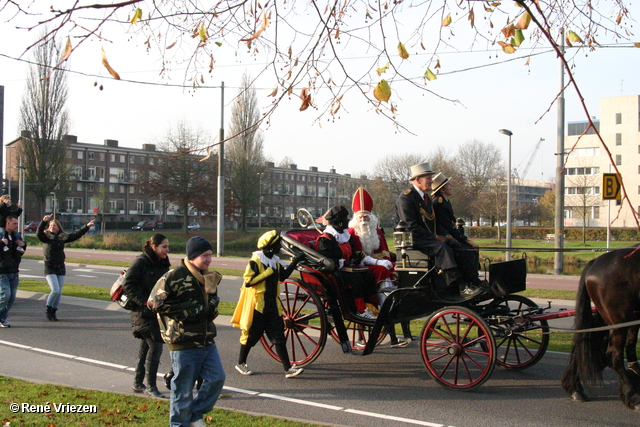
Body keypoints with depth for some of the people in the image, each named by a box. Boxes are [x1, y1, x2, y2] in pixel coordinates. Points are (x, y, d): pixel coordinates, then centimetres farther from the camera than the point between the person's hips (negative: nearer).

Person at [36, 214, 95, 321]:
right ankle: (48, 309, 8)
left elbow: (76, 235, 15)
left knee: (59, 292, 5)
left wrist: (86, 226, 13)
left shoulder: (63, 237, 9)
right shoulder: (45, 236, -2)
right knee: (55, 290, -14)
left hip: (61, 268, 4)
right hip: (49, 268, -4)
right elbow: (39, 232, -22)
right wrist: (44, 221, -38)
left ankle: (54, 312, 20)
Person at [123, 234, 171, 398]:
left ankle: (138, 384, 26)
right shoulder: (141, 262, -13)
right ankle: (151, 386, 0)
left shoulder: (163, 264, 11)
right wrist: (144, 302, -21)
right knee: (155, 346, -10)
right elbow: (128, 285, -15)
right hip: (144, 313, -8)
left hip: (157, 312, 8)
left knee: (146, 347, 14)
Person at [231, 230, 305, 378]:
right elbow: (248, 281, -20)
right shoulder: (255, 261, -13)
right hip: (257, 305, -6)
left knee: (278, 336, 1)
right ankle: (241, 363, 26)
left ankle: (288, 368, -1)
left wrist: (295, 262, 11)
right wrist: (268, 273, -21)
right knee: (252, 334, 6)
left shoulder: (275, 261, 10)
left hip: (272, 305, 7)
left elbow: (283, 276, 20)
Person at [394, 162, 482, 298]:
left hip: (429, 239, 9)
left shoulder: (426, 198, 20)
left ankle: (472, 282, -20)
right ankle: (461, 287, -37)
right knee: (442, 249, -32)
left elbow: (434, 223, 21)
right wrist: (435, 237, -19)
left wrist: (444, 235, 1)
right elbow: (411, 227, -19)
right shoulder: (405, 198, -11)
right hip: (413, 240, -9)